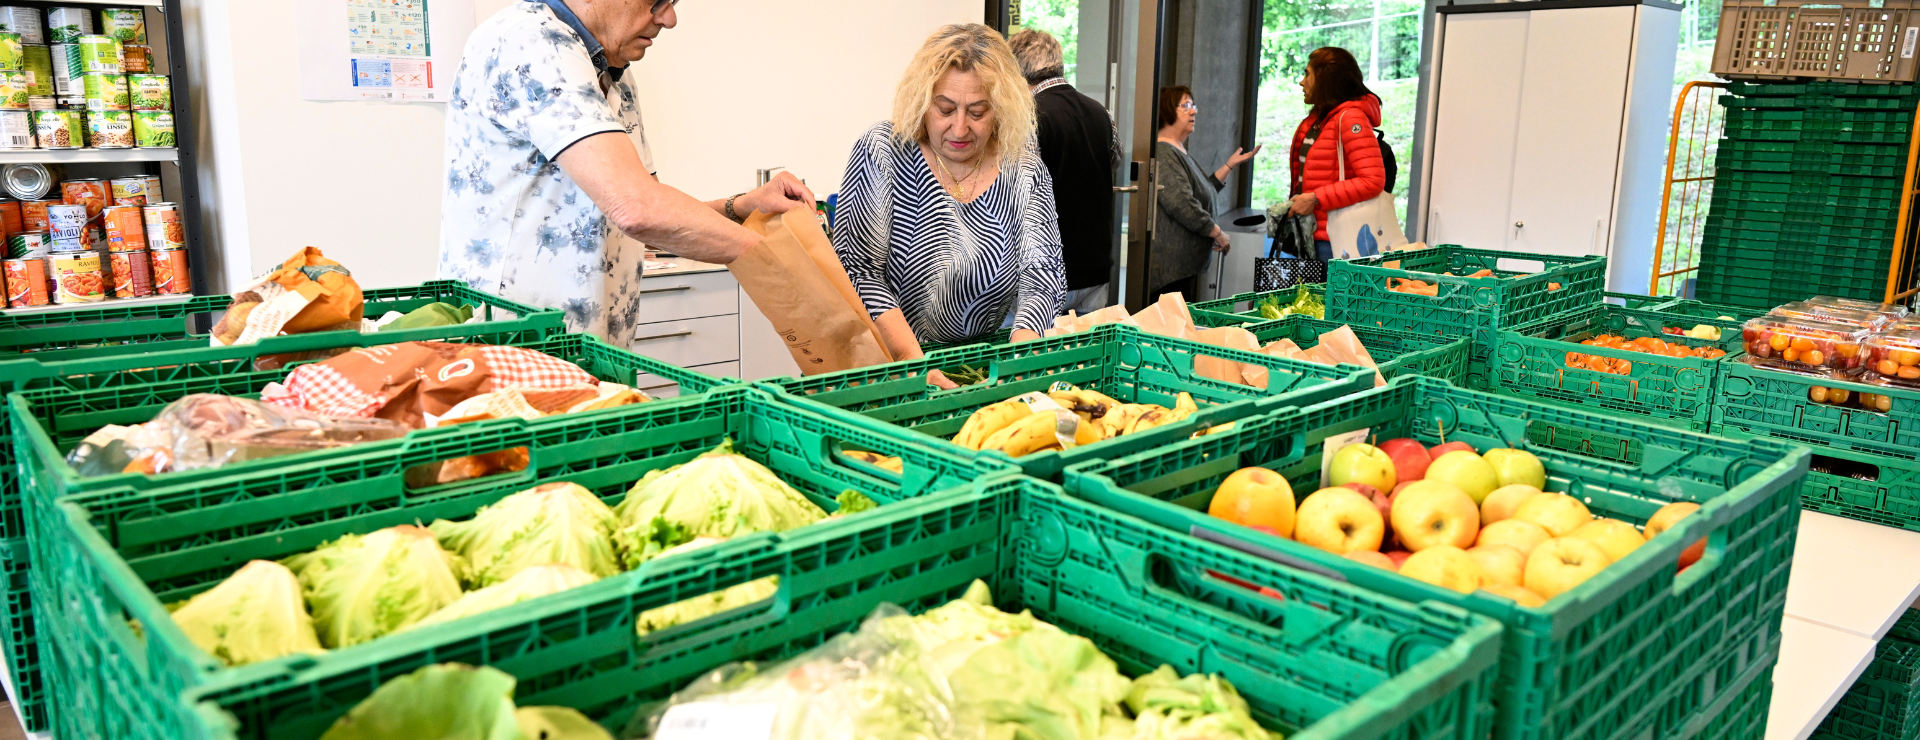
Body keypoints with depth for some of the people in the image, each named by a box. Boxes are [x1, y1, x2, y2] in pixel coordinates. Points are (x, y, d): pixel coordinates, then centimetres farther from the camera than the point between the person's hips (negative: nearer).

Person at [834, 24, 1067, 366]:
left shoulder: (1024, 171, 1)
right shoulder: (882, 152, -6)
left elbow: (1042, 274, -4)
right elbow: (858, 270, -12)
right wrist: (911, 359, -25)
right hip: (889, 366, -2)